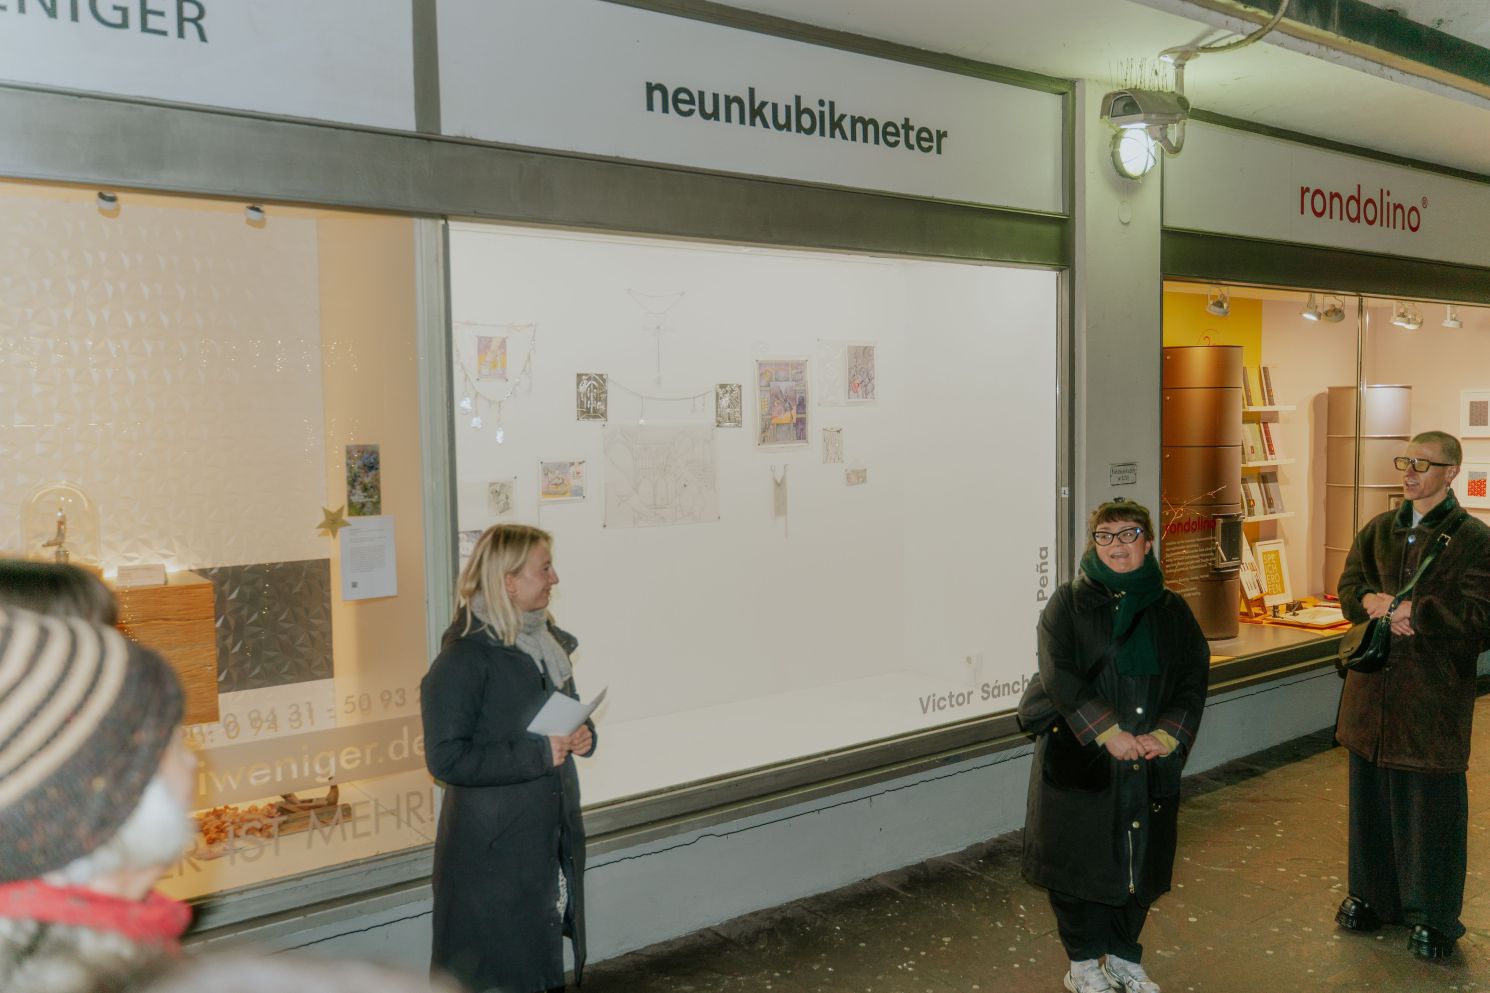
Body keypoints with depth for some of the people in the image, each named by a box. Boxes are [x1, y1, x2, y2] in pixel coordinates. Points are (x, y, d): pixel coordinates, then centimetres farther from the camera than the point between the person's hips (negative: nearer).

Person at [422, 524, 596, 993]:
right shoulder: (464, 659, -18)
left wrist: (582, 735, -2)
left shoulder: (547, 641, 7)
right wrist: (538, 753, -24)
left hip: (554, 837, 8)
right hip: (493, 849, -8)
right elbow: (445, 758, -23)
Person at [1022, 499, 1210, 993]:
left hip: (1151, 765, 3)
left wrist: (1165, 735, -14)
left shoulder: (1171, 610, 7)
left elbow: (1194, 678, 1)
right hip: (1080, 762, -3)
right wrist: (1109, 733, -21)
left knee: (1140, 861, 12)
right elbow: (1059, 676, -13)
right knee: (1080, 860, 6)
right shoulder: (1069, 604, -3)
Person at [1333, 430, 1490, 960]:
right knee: (1371, 792, 15)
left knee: (1432, 802, 3)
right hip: (1373, 683, 5)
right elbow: (1349, 586, 10)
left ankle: (1432, 916, 19)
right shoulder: (1379, 529, 10)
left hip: (1435, 690, -5)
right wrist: (1374, 600, -12)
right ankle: (1373, 895, 31)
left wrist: (1406, 610, -19)